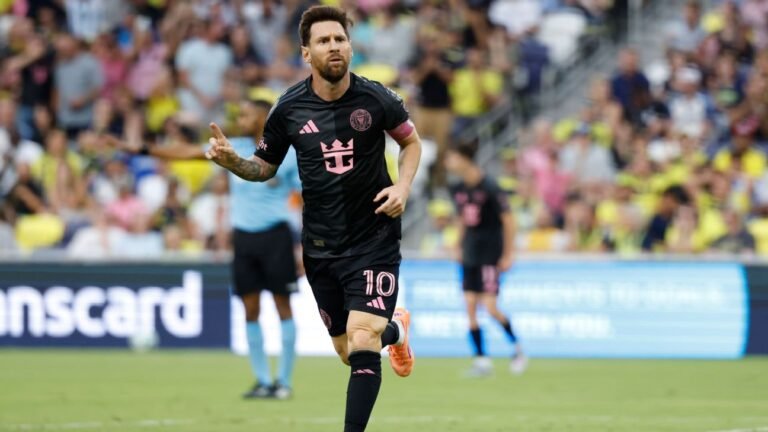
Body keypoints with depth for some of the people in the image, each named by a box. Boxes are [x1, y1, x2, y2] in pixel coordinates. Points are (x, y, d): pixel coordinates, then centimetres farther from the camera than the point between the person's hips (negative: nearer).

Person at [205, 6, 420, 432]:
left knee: (362, 346, -18)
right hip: (321, 248, 3)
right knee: (349, 354, 15)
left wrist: (402, 186, -9)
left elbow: (411, 141, 9)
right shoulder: (289, 109, -6)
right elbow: (265, 167, 8)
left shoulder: (375, 98, -10)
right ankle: (394, 328, 50)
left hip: (374, 240, -3)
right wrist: (231, 160, -13)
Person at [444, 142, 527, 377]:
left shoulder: (490, 189, -14)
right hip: (469, 256, 7)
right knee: (470, 305, -1)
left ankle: (518, 348, 9)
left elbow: (508, 221, -11)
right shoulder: (458, 190, 6)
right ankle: (481, 359, 4)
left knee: (491, 307, -11)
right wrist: (460, 249, 16)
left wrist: (508, 255, -11)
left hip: (491, 256, -7)